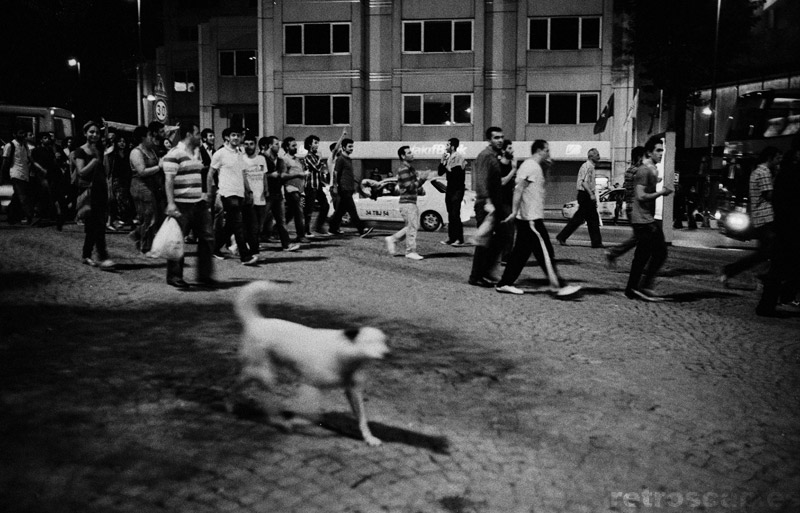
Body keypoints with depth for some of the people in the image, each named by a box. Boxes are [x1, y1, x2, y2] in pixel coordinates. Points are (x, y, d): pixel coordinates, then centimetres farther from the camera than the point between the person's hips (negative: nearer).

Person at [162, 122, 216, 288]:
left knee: (207, 237, 7)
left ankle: (204, 275, 16)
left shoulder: (197, 153, 15)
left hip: (199, 203, 8)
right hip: (182, 205, -8)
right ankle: (174, 276, 13)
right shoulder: (174, 154, -11)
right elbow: (169, 180, -15)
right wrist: (170, 203, -21)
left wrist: (205, 195, 20)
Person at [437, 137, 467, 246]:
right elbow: (440, 172, 11)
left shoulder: (459, 157, -10)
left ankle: (459, 239, -9)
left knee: (455, 214, -11)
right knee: (450, 214, 9)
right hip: (449, 188, 8)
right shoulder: (448, 157, 13)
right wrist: (443, 161, -1)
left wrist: (448, 169, -9)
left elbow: (457, 173, -20)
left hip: (457, 189, -7)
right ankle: (451, 237, 14)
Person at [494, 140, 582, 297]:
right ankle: (558, 286, -5)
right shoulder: (531, 166, -12)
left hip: (527, 218, 10)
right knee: (545, 253, -8)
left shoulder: (533, 166, 19)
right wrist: (514, 212, -25)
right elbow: (519, 190, -20)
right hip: (531, 219, -10)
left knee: (521, 252, 11)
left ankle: (505, 284, 14)